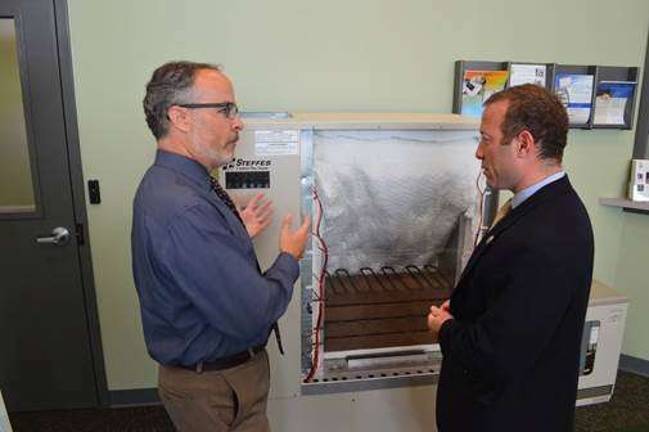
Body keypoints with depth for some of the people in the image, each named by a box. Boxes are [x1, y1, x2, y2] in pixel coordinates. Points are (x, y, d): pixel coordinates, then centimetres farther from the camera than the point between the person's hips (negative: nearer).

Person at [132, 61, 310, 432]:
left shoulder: (172, 183, 0)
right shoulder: (182, 211, -33)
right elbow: (253, 314, -30)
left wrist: (237, 235, 3)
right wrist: (290, 259, -15)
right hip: (217, 389, -9)